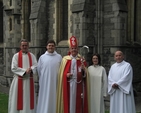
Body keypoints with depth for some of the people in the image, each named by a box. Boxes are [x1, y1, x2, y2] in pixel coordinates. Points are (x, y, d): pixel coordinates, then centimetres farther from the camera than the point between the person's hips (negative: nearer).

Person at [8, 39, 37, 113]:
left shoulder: (32, 56, 8)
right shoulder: (16, 56, -2)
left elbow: (35, 66, -1)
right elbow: (14, 68, -11)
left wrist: (30, 70, -22)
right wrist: (25, 71, -16)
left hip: (29, 81, 3)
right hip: (19, 81, -3)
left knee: (28, 98, 7)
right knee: (18, 98, 0)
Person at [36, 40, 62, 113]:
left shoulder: (59, 57, 1)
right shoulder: (42, 57, 2)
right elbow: (39, 70, 10)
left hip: (55, 82, 0)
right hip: (45, 83, 0)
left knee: (54, 100, 6)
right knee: (44, 100, 4)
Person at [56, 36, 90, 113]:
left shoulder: (81, 60, 6)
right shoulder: (65, 59, 4)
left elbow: (85, 74, 4)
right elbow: (62, 73, 5)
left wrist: (83, 69, -15)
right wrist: (66, 75, -14)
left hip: (78, 85, 1)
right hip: (68, 85, -1)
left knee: (78, 102, 4)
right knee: (68, 102, 0)